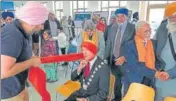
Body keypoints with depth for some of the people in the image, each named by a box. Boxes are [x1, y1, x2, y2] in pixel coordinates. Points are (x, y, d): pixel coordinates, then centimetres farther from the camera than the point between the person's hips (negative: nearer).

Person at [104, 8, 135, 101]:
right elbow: (108, 44, 7)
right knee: (116, 81, 20)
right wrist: (106, 58, 3)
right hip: (113, 60, 5)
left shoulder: (133, 28, -12)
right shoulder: (112, 28, 5)